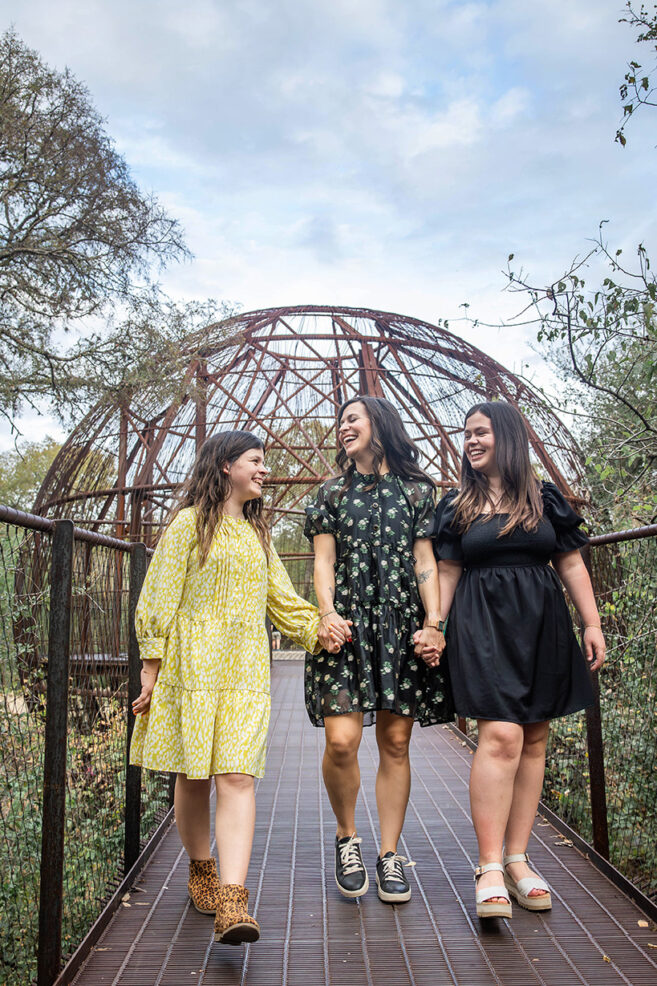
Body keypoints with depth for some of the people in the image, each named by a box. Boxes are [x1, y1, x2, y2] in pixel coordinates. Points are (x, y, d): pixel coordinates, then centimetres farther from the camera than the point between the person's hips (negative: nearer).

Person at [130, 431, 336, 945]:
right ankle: (201, 870, 31)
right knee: (193, 777, 7)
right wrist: (151, 670, -6)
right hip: (192, 666, -3)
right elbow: (159, 599, -2)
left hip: (245, 670, 4)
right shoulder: (189, 523, 0)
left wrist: (316, 628, 2)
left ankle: (231, 901, -12)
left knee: (238, 777, -8)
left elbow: (282, 597, 18)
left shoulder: (257, 532, 18)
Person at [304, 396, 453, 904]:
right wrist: (327, 611, -11)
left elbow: (425, 563, 6)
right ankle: (347, 837, 15)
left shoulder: (417, 490, 11)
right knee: (341, 740, -10)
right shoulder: (333, 492, 13)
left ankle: (390, 854, 16)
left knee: (395, 742, 2)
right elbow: (324, 561, 6)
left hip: (401, 624, 0)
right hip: (348, 623, 0)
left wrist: (433, 623, -5)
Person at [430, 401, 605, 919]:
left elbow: (571, 565, 9)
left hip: (542, 623, 2)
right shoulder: (457, 506, 8)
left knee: (534, 740, 5)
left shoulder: (545, 499, 9)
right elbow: (447, 573, 7)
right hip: (483, 624, -2)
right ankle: (490, 868, -8)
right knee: (501, 737, -14)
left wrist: (593, 624, 4)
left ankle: (517, 859, 15)